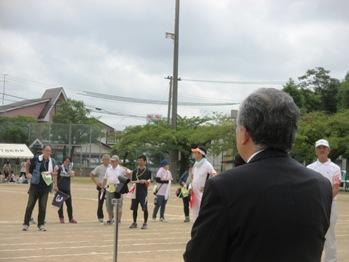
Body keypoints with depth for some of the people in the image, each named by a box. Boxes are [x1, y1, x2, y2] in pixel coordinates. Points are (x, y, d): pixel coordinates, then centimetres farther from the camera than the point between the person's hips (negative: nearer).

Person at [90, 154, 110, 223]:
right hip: (101, 187, 0)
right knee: (100, 202, 4)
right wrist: (96, 182, -1)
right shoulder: (99, 168, 1)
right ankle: (100, 217, 16)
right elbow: (92, 174, 8)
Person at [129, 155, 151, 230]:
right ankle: (134, 223, 19)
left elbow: (148, 183, 1)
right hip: (136, 192, 3)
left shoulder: (148, 171, 2)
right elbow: (132, 181, 12)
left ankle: (145, 223, 7)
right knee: (134, 208, 6)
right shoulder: (135, 171, 11)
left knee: (145, 208, -4)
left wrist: (145, 181, -19)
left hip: (143, 192, -3)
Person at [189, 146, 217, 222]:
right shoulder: (195, 165, 13)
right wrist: (190, 187, 9)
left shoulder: (207, 165, -10)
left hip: (203, 193, -8)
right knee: (195, 214, 13)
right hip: (195, 194, 8)